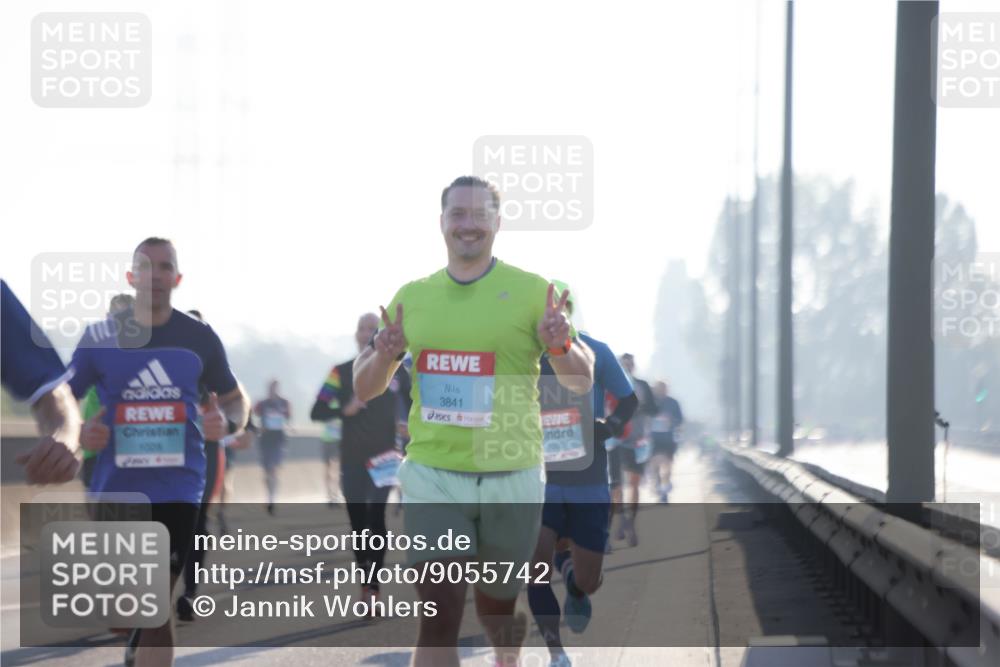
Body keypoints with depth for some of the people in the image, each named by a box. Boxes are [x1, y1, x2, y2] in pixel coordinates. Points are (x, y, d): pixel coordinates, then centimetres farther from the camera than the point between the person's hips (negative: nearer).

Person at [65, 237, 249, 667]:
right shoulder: (100, 335, 2)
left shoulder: (199, 337, 3)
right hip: (114, 487, 1)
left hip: (176, 487, -1)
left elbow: (236, 398, 14)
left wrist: (228, 423, -9)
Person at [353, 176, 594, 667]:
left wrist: (560, 346, -23)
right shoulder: (412, 298, 6)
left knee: (498, 607, 14)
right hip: (433, 476, 1)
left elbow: (581, 382, -1)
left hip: (511, 477, -1)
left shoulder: (532, 293, -2)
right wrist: (382, 355, -9)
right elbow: (364, 389, 13)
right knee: (438, 617, -12)